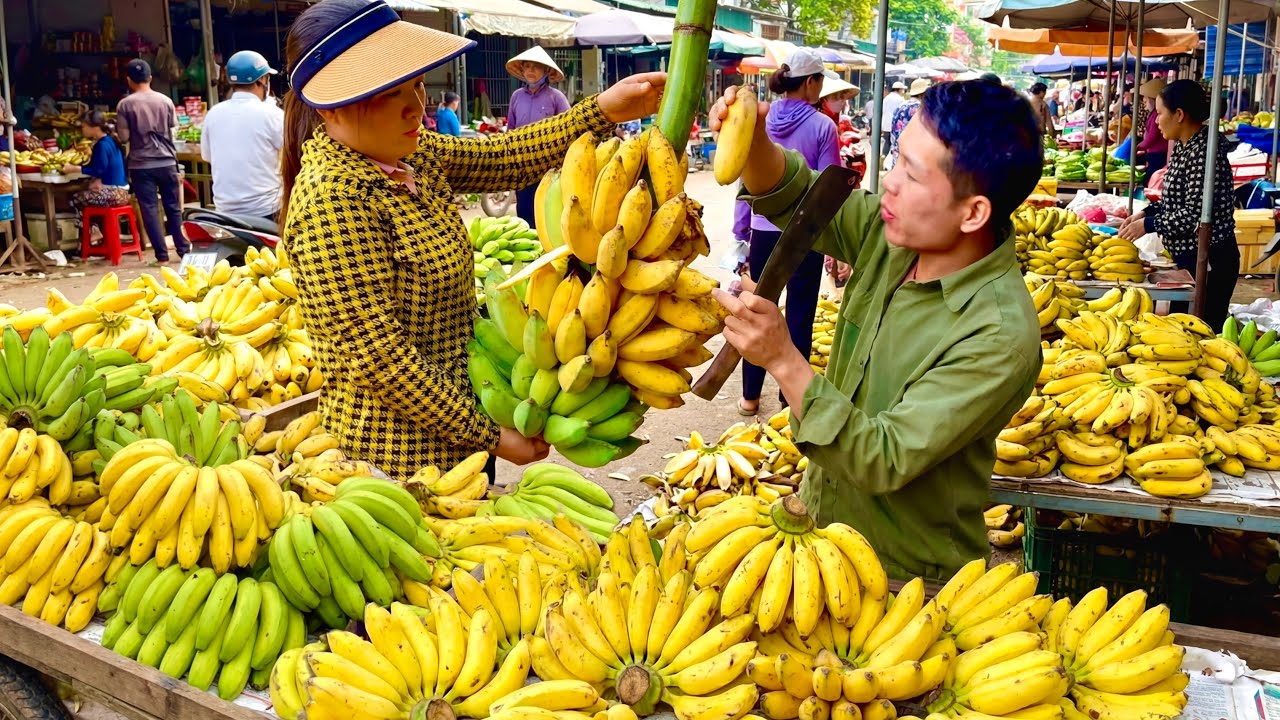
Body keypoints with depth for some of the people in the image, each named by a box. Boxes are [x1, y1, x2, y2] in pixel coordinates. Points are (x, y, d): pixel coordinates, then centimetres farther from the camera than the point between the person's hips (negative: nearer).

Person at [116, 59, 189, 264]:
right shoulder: (165, 101, 1)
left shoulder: (125, 104, -6)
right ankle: (183, 249, 15)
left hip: (141, 165, -2)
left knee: (150, 209, 2)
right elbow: (173, 130, 6)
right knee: (173, 207, 11)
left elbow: (124, 137, -6)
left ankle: (162, 256, 0)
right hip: (167, 162, 2)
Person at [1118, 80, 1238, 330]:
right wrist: (1146, 212, 6)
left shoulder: (1203, 151, -21)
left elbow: (1194, 214, -24)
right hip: (1189, 256, 10)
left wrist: (1149, 224, -15)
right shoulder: (1184, 147, 9)